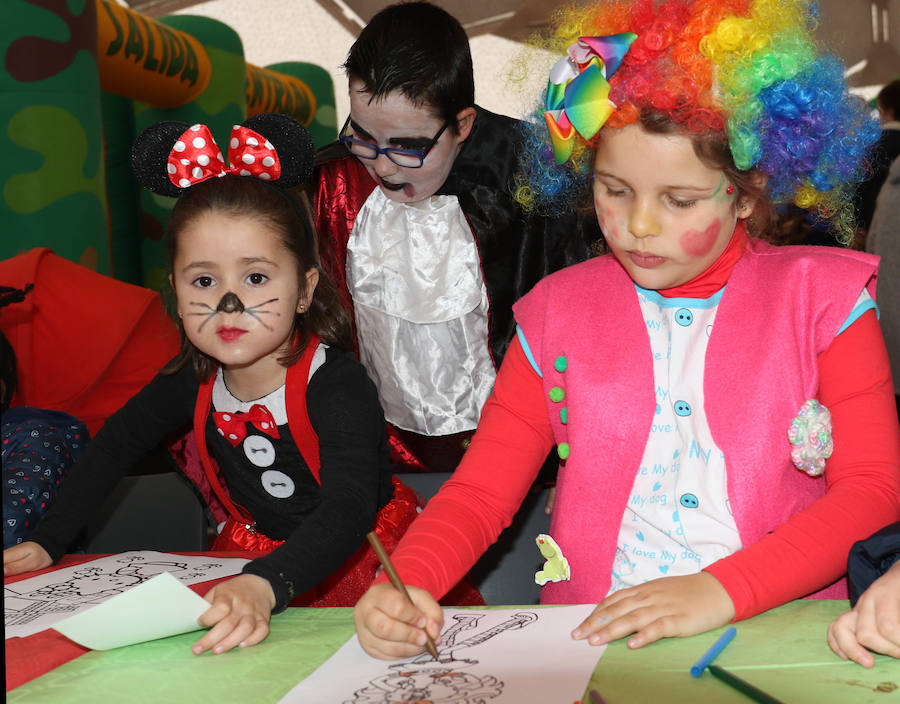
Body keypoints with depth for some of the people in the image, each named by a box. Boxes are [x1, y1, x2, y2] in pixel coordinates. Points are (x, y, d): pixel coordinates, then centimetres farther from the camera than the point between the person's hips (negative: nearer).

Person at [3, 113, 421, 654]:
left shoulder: (337, 385, -26)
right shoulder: (195, 380, -6)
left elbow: (349, 507, -41)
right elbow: (118, 442, 14)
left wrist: (267, 587, -58)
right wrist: (49, 541, 7)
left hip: (352, 562, -5)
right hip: (252, 558, 6)